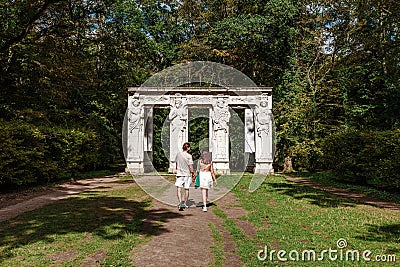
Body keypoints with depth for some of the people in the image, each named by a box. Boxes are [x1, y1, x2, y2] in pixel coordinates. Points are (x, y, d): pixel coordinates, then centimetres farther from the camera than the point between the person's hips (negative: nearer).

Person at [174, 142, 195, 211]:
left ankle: (180, 202, -25)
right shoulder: (189, 156, -11)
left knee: (179, 189, -5)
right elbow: (190, 166, -11)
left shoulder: (178, 154, 0)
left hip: (179, 174, 1)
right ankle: (185, 204, 23)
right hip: (187, 174, -1)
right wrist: (193, 173, 5)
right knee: (186, 189, 13)